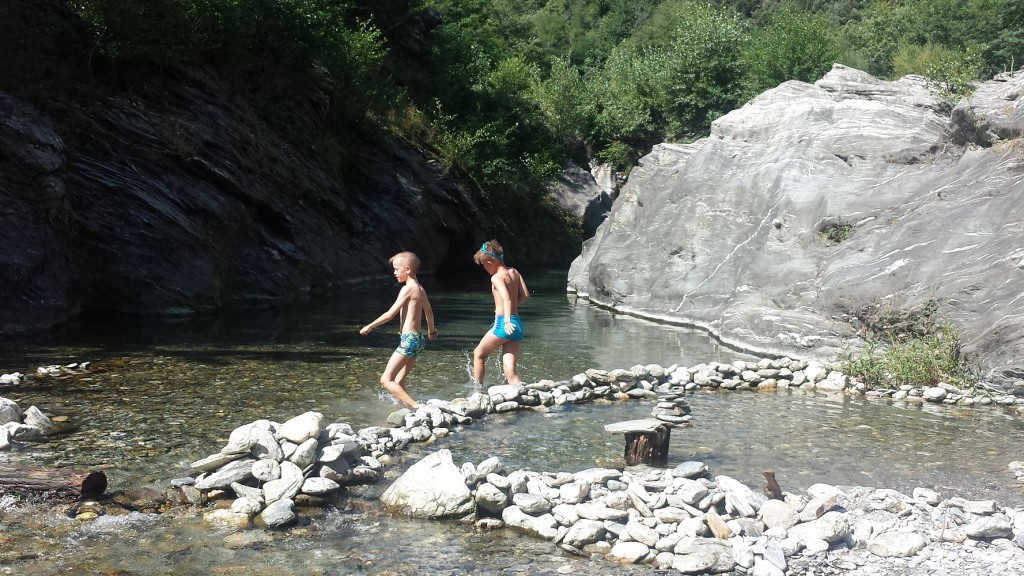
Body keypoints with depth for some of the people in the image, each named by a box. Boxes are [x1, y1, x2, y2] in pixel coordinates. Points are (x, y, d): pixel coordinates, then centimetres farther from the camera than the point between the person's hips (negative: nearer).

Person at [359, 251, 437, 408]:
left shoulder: (408, 289, -12)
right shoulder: (420, 289, 15)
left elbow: (390, 314, -13)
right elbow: (429, 311, 30)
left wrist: (370, 326, -2)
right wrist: (431, 331, 47)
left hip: (408, 339, -10)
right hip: (418, 339, 10)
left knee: (386, 380, -12)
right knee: (398, 383, 12)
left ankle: (416, 407, -22)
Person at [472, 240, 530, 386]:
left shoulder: (496, 277, -10)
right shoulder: (514, 272, 12)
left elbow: (507, 299, -24)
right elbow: (525, 295, 13)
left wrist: (507, 322, -36)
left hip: (503, 324, -7)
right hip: (517, 325, 7)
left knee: (478, 354, 17)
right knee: (509, 371, 4)